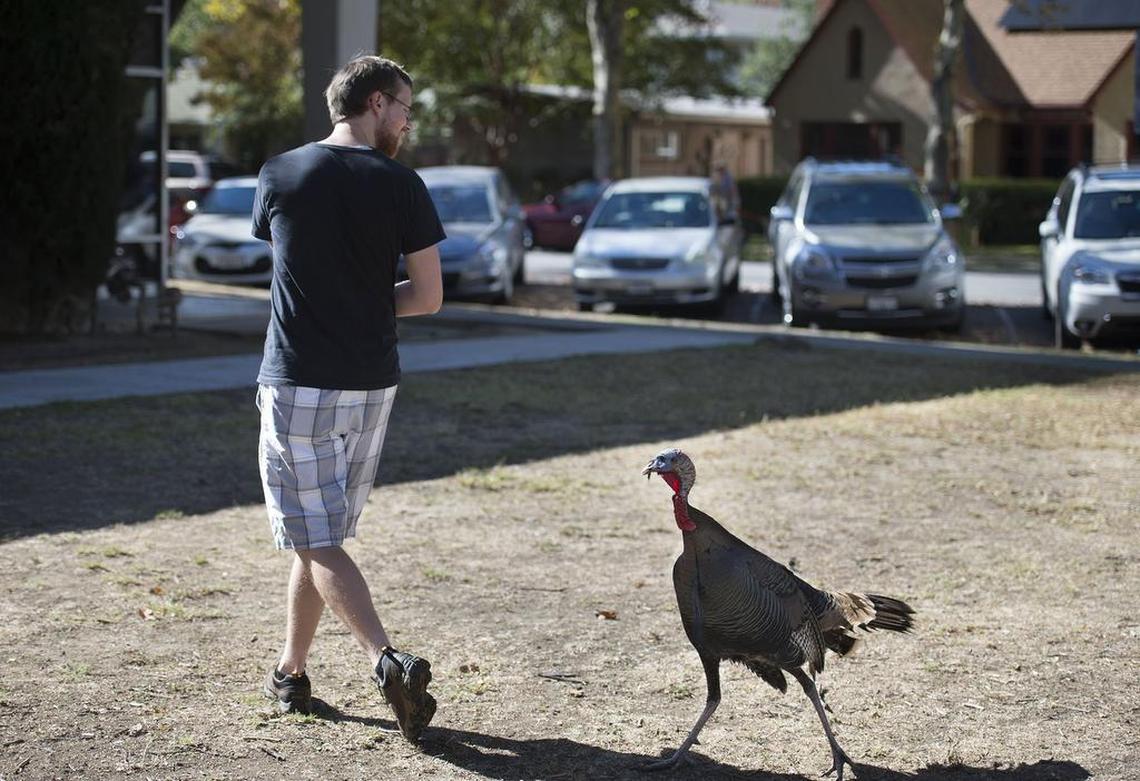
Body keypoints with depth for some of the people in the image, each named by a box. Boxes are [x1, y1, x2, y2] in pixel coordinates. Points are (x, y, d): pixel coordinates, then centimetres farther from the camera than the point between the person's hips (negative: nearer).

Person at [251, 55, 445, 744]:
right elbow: (429, 296, -4)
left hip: (297, 382, -2)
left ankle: (388, 658, -20)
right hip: (372, 384, 2)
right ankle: (291, 674, 24)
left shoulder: (278, 175, 0)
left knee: (318, 540, -3)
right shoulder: (401, 185, -4)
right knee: (323, 534, 15)